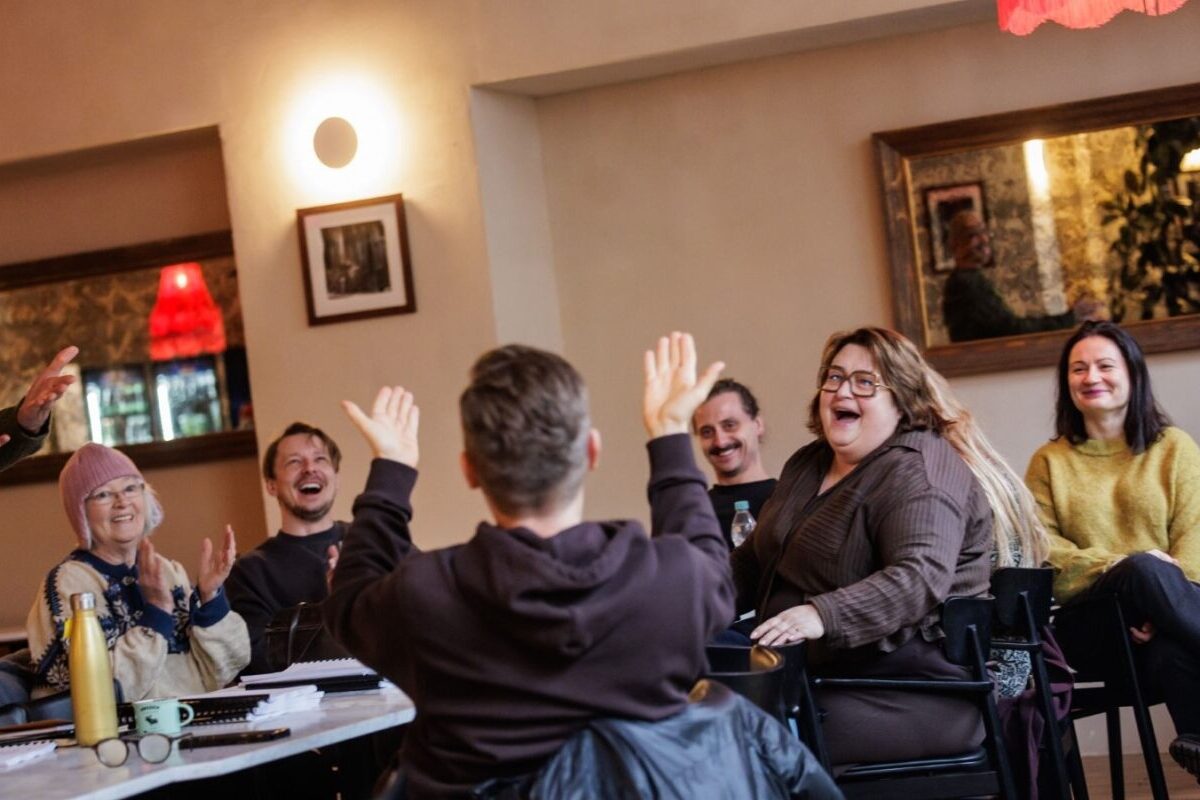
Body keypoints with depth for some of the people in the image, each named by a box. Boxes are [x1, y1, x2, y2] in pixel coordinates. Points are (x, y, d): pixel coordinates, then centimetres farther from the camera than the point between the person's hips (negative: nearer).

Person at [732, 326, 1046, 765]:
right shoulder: (806, 465, 17)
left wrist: (822, 615, -39)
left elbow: (920, 576, -26)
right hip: (819, 675, 8)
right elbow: (756, 560, 26)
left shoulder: (917, 469, -10)